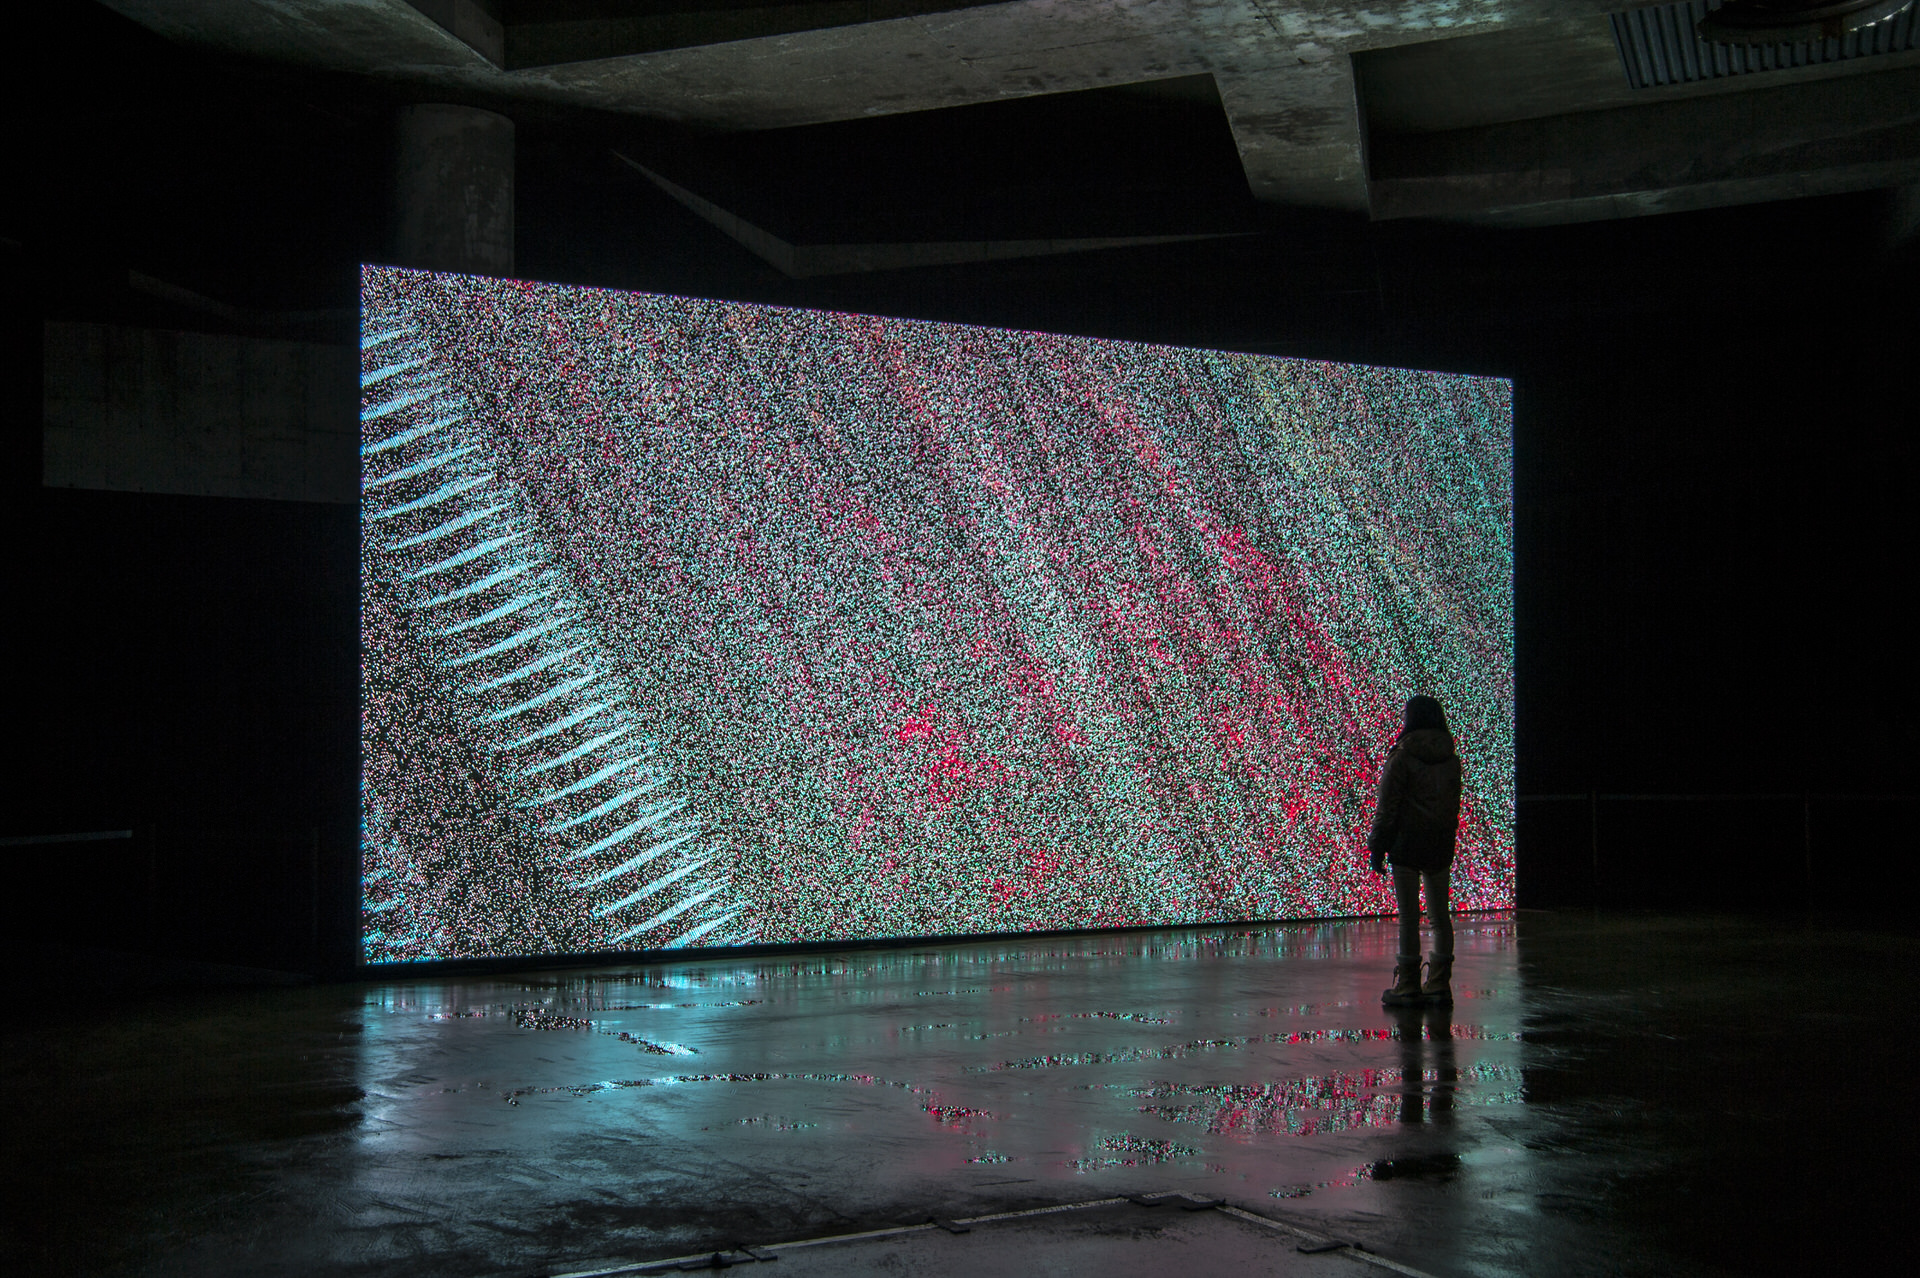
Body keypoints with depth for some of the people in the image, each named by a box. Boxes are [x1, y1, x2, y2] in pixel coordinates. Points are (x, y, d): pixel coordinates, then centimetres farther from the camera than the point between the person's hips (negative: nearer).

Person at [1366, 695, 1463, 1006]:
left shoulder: (1402, 756, -10)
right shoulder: (1451, 759, 6)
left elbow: (1387, 806, -10)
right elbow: (1454, 803, 12)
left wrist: (1377, 847, -5)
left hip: (1407, 843, -5)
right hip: (1442, 845, 5)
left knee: (1409, 915, -2)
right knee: (1440, 914, 10)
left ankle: (1408, 986, 1)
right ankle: (1439, 985, 12)